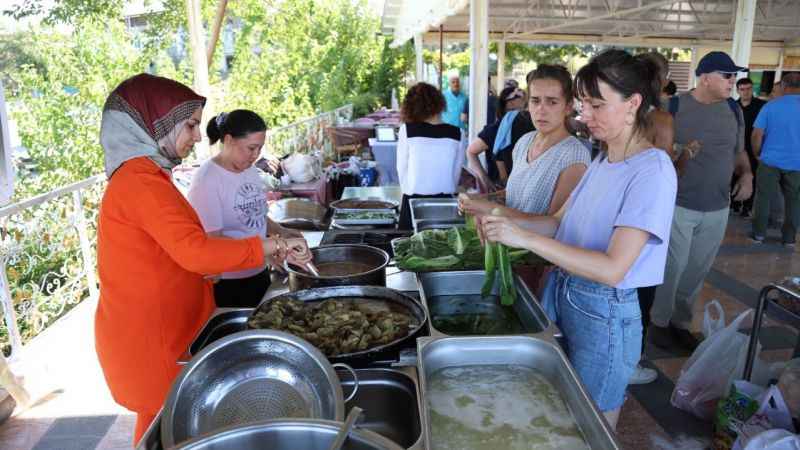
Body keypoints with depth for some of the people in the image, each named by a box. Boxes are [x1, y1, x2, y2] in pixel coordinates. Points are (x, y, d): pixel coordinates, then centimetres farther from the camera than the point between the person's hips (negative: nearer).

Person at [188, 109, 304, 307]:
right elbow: (211, 241, -21)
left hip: (259, 273, 7)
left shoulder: (251, 171, 4)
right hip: (226, 283, -7)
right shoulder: (207, 180, -18)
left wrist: (280, 231, -2)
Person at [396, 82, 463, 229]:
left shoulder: (407, 130, -7)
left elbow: (402, 168, 1)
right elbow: (456, 171, 4)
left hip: (414, 201, -2)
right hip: (445, 201, 2)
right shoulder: (456, 133, -3)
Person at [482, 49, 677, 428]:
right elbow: (560, 223, 8)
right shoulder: (603, 160, 7)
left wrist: (526, 237, -31)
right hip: (562, 295, 7)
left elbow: (612, 269, -27)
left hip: (604, 314, -7)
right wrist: (506, 221, -9)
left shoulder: (652, 170, -20)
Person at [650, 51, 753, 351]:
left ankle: (681, 322, 30)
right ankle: (659, 322, 21)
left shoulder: (734, 110, 6)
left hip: (717, 208, 5)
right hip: (678, 204, -5)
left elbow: (739, 151, 16)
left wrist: (746, 174, -1)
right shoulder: (674, 106, -9)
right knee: (672, 268, 1)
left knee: (697, 271, 13)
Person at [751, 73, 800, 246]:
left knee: (764, 197, 10)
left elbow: (757, 135, -7)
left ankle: (759, 233, 16)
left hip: (770, 160, -1)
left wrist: (756, 154, 8)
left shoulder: (770, 106, -7)